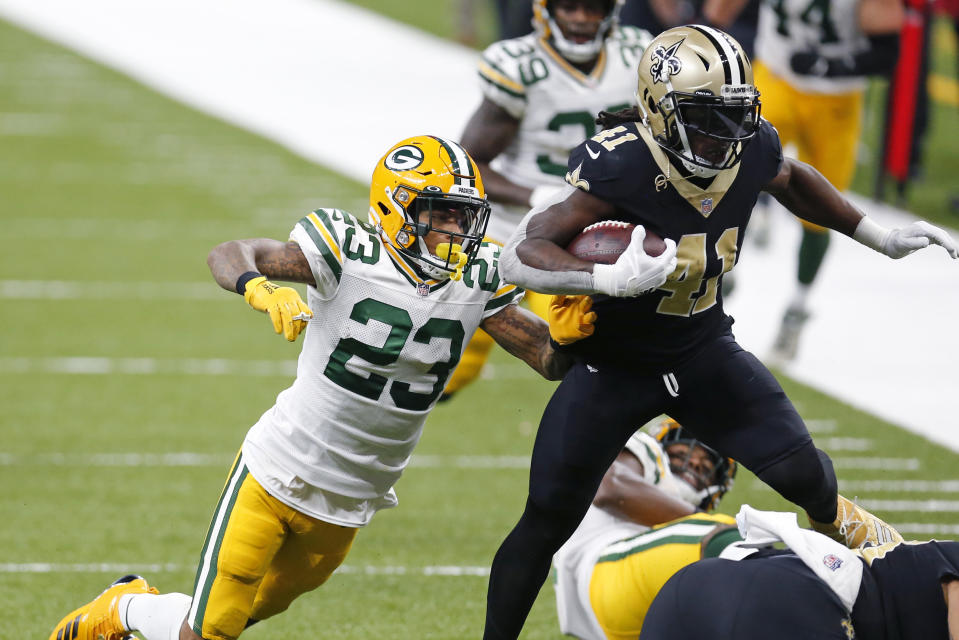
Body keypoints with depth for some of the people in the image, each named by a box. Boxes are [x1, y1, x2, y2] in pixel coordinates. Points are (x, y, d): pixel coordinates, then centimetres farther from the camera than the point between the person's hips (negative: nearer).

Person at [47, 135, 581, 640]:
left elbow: (551, 362, -2)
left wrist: (565, 333, -26)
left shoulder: (478, 279, -4)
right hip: (275, 478, -5)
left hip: (347, 509, 5)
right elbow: (228, 255, -27)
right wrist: (263, 290, -51)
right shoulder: (351, 254, -19)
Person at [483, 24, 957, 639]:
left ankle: (837, 520, 35)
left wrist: (881, 238, 13)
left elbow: (793, 180, 12)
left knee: (801, 472, -2)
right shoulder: (619, 167, -32)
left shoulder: (752, 148, -15)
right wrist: (609, 279, -51)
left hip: (702, 351, 4)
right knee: (547, 523, -7)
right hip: (613, 361, -4)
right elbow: (521, 255, -36)